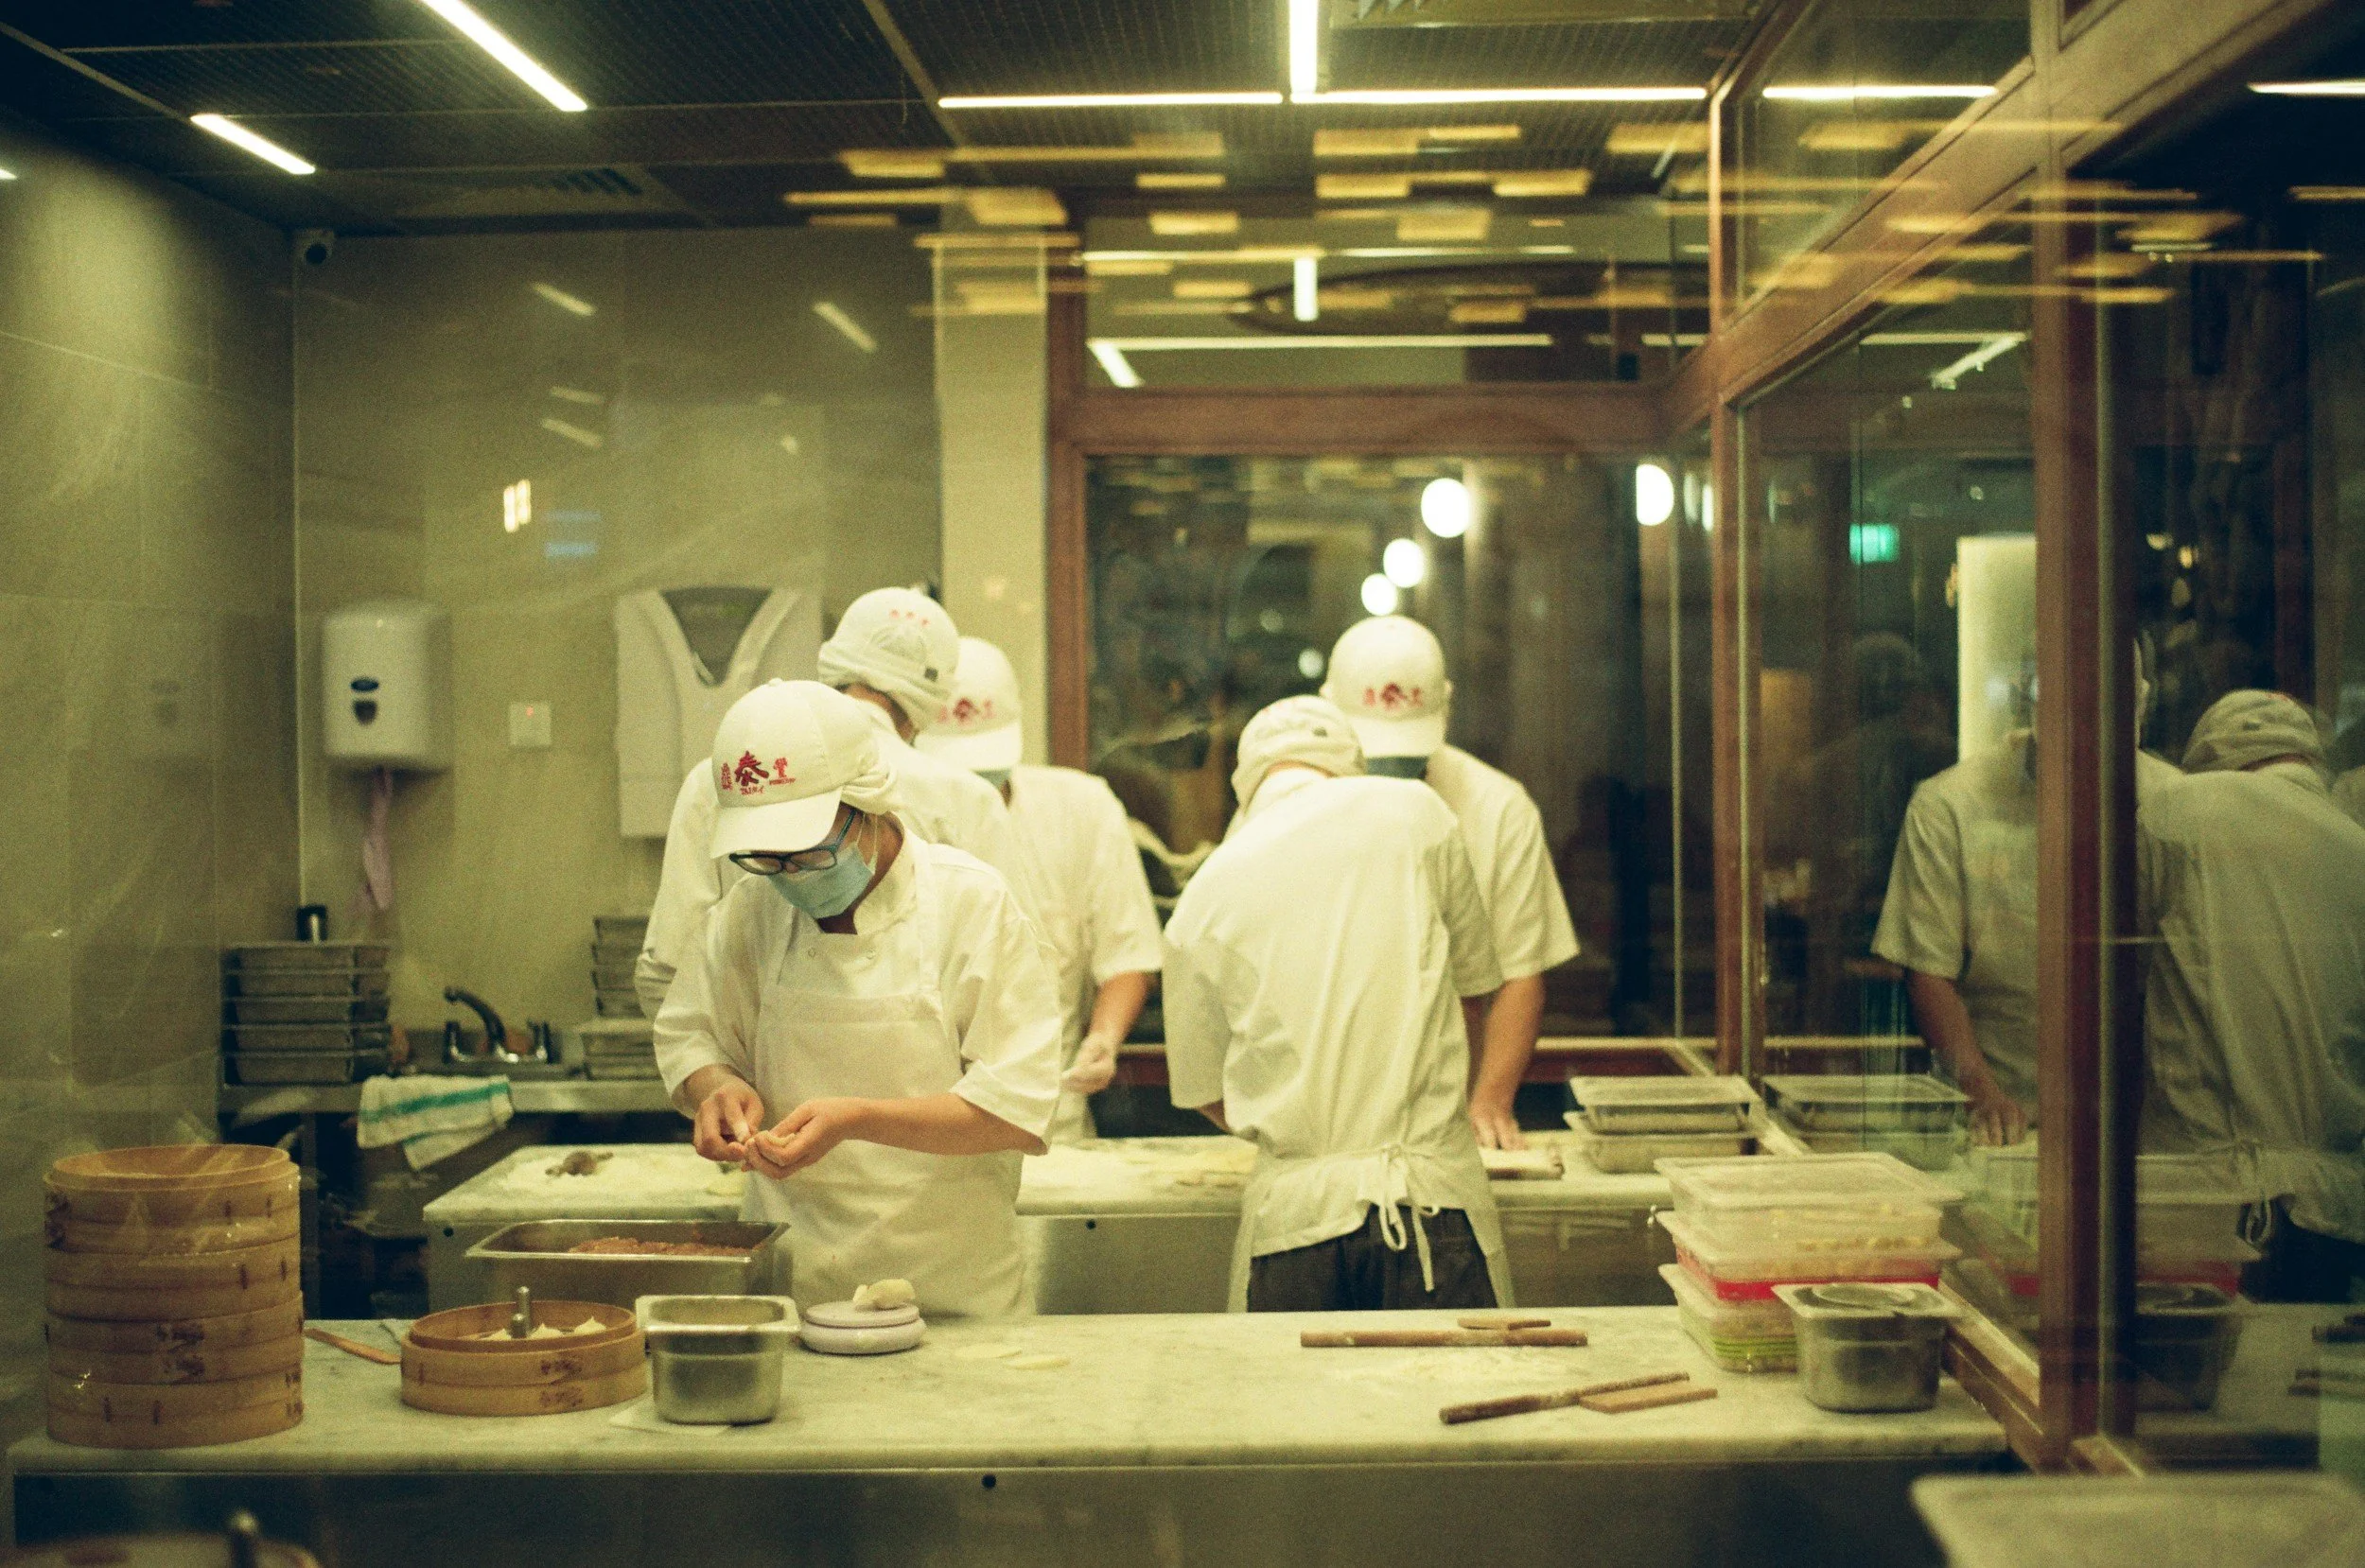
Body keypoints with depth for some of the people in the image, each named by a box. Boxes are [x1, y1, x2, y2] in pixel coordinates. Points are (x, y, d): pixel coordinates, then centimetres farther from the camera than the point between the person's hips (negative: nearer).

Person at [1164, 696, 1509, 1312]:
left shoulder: (1201, 900, 5)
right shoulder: (1414, 811, 3)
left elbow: (1206, 1096, 13)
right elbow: (1474, 977, 15)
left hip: (1291, 1210, 1)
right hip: (1432, 1192, -1)